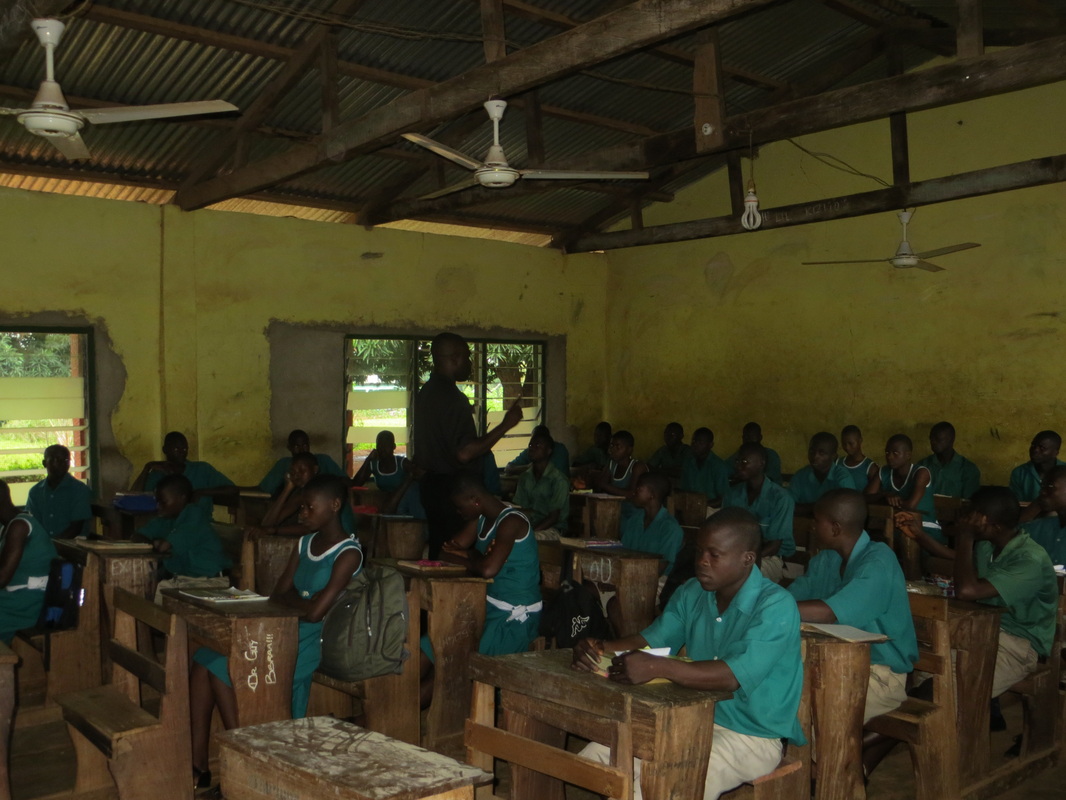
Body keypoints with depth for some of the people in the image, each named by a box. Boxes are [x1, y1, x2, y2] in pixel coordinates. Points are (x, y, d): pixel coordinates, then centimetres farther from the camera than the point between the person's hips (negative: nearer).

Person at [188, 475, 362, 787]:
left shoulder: (348, 554, -14)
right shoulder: (304, 544, 12)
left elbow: (315, 612, -21)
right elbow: (277, 597, 9)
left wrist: (289, 597, -4)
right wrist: (300, 600, -12)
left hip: (315, 640, -8)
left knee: (222, 666, -18)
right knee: (204, 660, -8)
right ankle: (198, 762, -6)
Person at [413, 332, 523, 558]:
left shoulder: (425, 393, 11)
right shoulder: (452, 398, -20)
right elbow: (464, 452, -26)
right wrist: (505, 425, -22)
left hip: (431, 482, 10)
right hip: (453, 487, -10)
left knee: (438, 551, 16)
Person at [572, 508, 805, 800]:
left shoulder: (775, 607, -20)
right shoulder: (692, 593, 4)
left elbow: (735, 675, -32)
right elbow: (651, 639, 7)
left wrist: (657, 667, -44)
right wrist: (601, 648, -15)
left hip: (750, 736, -7)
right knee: (591, 760, -6)